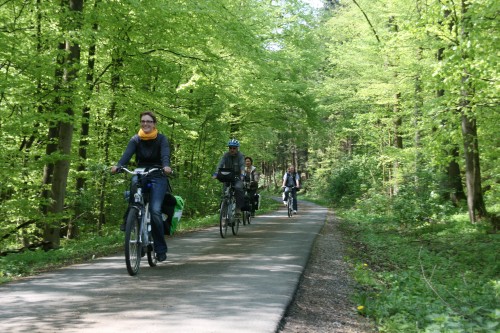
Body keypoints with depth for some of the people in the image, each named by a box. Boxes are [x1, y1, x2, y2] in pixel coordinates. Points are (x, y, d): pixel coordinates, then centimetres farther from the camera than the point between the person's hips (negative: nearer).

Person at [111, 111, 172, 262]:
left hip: (158, 177, -4)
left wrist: (166, 166, -41)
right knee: (134, 182, -30)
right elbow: (127, 154, -13)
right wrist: (118, 166, -33)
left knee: (155, 210, -18)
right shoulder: (135, 140, 4)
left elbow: (165, 154, -19)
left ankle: (161, 248, -6)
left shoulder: (161, 139, -1)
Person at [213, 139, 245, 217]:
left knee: (238, 188, -29)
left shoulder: (240, 155, -11)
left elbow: (242, 165, -25)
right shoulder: (226, 155, -6)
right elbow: (220, 164, -18)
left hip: (237, 177, -3)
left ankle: (238, 208, -22)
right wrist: (215, 174, -34)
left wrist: (242, 175, -43)